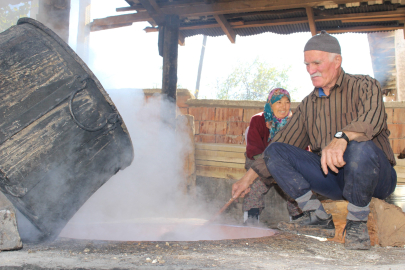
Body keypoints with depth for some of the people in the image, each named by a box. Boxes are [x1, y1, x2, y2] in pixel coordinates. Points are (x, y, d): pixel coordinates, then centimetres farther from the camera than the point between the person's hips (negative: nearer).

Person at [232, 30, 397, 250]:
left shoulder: (364, 86, -3)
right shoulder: (308, 104, 13)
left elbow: (372, 118, -27)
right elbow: (282, 143, 16)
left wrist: (341, 137, -47)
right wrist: (248, 177, 11)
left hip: (376, 176, -5)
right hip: (332, 179, 5)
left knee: (361, 147, -39)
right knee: (274, 151, -8)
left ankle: (357, 223, -16)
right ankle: (319, 219, -7)